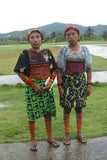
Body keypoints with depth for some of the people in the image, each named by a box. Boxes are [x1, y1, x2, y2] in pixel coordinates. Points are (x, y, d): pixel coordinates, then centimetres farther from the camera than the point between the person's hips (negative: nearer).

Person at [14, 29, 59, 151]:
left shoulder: (47, 52, 5)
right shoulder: (25, 54, -4)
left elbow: (54, 69, 10)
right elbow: (20, 72, -5)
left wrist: (51, 81, -7)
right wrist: (33, 85, -12)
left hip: (46, 85, 3)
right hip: (32, 86, -3)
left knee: (48, 112, 10)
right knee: (32, 114, 4)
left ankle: (49, 137, 29)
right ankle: (33, 140, 22)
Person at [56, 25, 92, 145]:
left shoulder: (84, 50, 4)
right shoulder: (63, 50, -2)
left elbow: (89, 68, 6)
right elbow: (59, 69, -3)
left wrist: (89, 85, 1)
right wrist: (59, 86, -9)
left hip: (81, 81, 2)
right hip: (67, 82, -1)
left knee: (79, 108, 10)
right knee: (67, 108, 4)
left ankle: (79, 132, 26)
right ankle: (67, 134, 20)